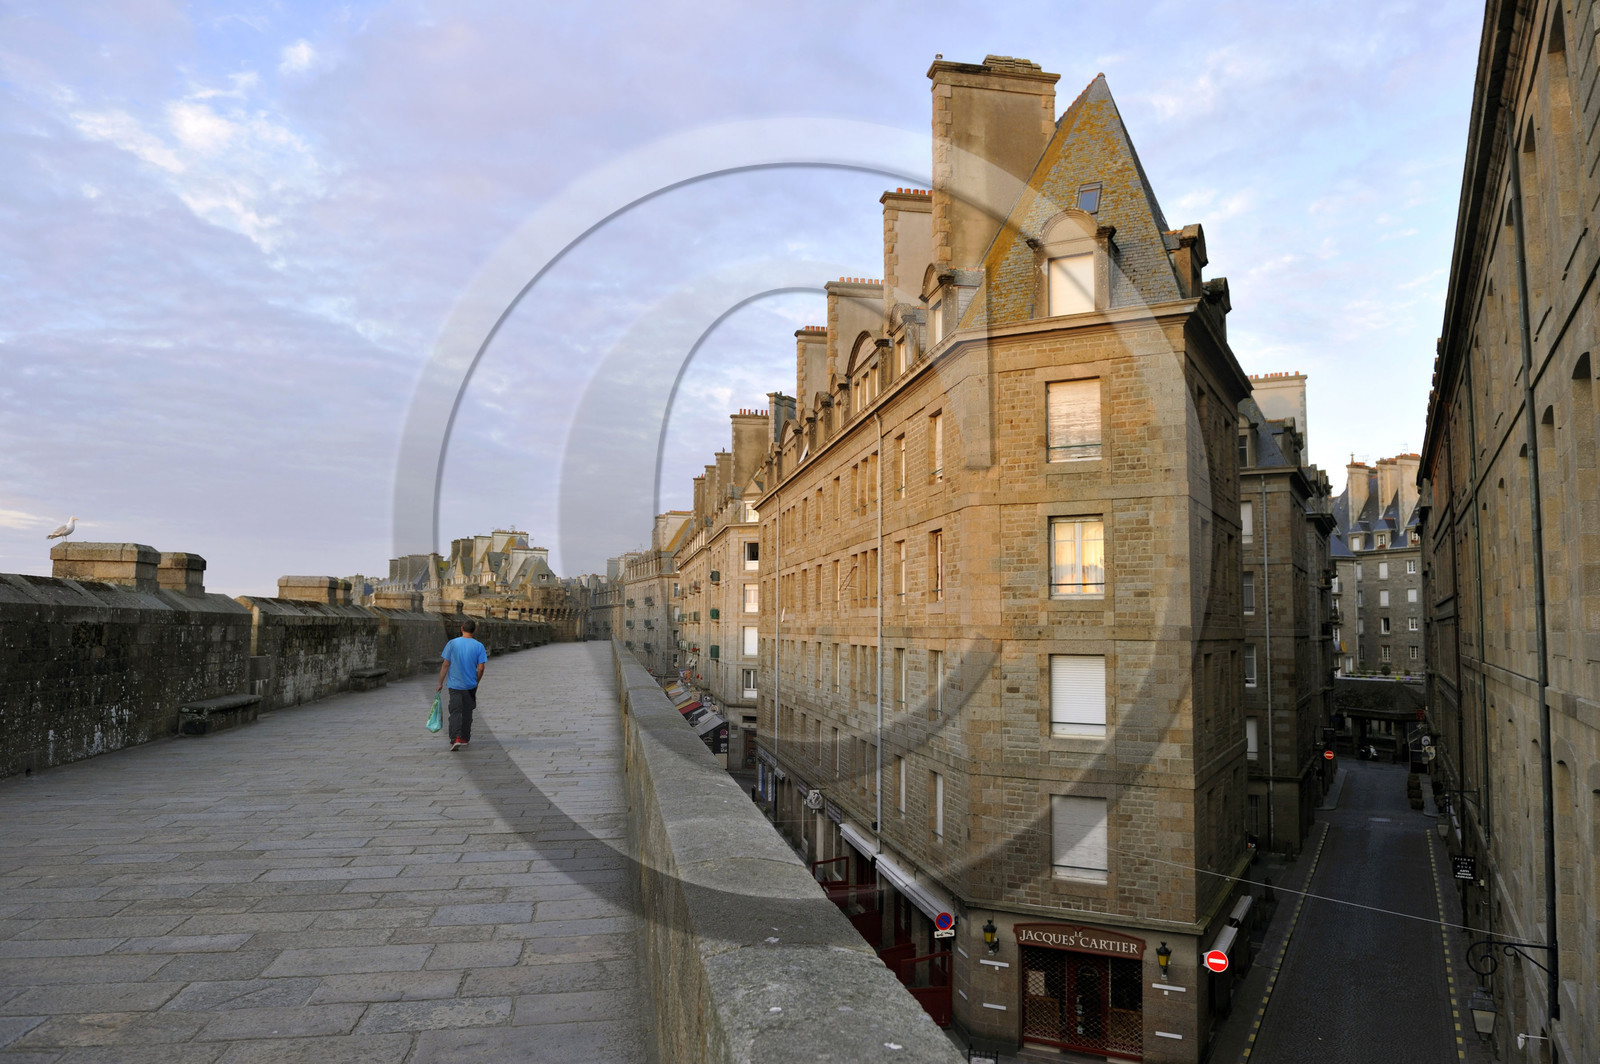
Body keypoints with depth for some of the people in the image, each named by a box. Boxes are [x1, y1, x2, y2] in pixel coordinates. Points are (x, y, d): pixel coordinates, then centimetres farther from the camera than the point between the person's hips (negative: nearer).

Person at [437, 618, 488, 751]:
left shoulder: (452, 643, -7)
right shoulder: (478, 646, -6)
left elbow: (445, 665, -5)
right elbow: (480, 668, -6)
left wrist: (440, 683, 3)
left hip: (455, 685, -1)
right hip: (470, 685, 1)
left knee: (455, 712, -1)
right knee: (467, 712, 16)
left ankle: (455, 739, -18)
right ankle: (464, 738, 27)